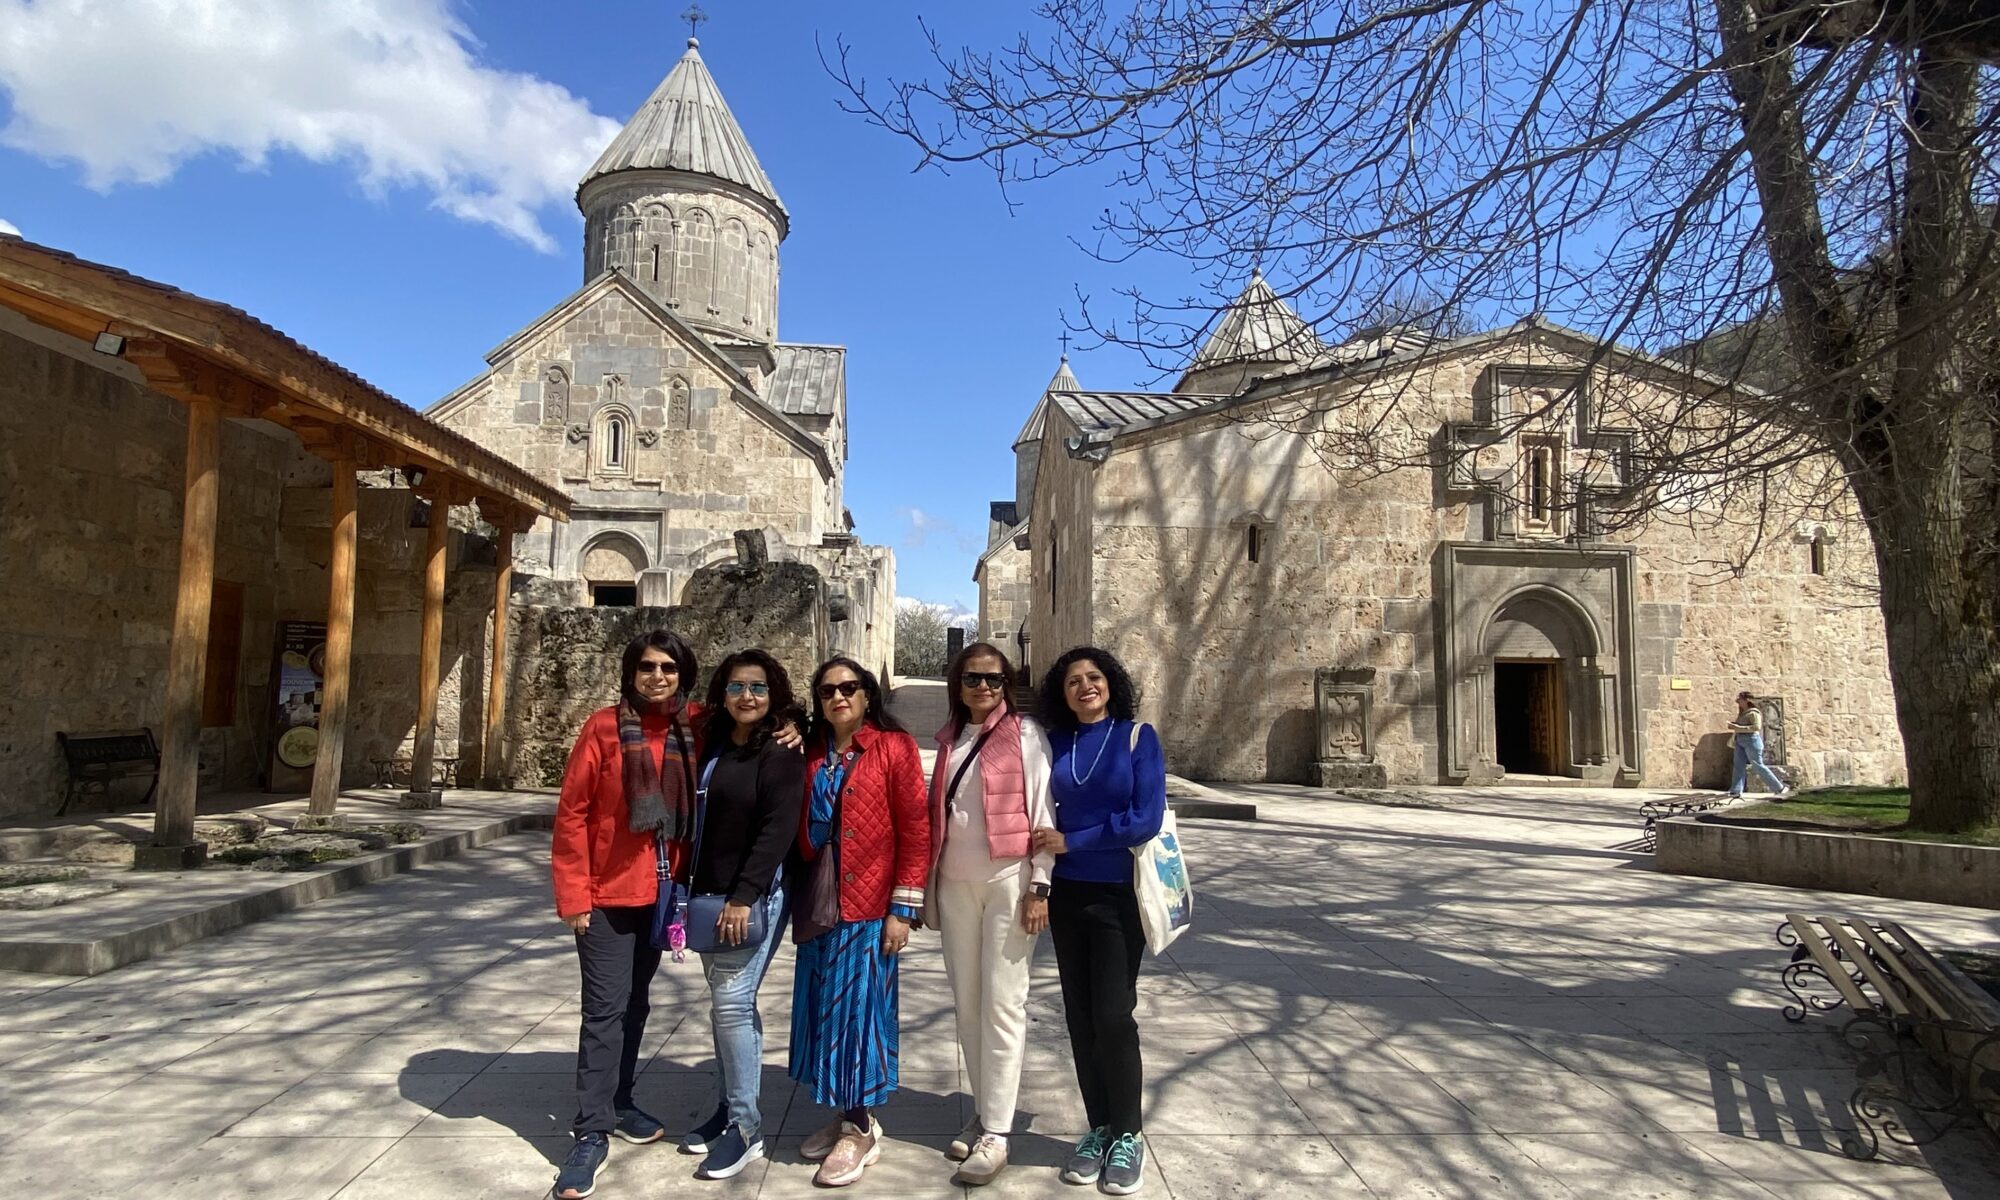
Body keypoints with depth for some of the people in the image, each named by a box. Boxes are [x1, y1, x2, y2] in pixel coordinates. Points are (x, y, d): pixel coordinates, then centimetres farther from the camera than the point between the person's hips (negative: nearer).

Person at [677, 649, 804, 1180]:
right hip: (709, 895, 7)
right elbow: (698, 822, 16)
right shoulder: (713, 747, 12)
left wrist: (743, 897, -22)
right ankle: (727, 1108, 24)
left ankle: (746, 1127, 4)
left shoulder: (781, 752, -9)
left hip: (755, 897, -7)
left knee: (733, 1003, -7)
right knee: (724, 1004, 12)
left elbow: (778, 829, -17)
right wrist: (693, 892, 12)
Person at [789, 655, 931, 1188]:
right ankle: (845, 1114, 28)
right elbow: (797, 827, 12)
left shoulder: (895, 748, -7)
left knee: (857, 1008, 2)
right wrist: (797, 897, 2)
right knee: (823, 1009, 12)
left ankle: (861, 1129, 17)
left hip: (869, 906, -5)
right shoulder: (810, 753, 8)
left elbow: (916, 831, -10)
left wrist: (903, 908, -12)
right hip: (817, 904, 5)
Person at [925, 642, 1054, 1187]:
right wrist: (927, 884, 13)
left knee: (1002, 1004, -3)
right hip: (955, 883, 5)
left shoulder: (1025, 734, -3)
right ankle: (983, 1113, 24)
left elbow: (1042, 811, -7)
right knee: (966, 1002, 11)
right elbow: (936, 812, 14)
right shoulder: (950, 738, 12)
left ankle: (996, 1133, 5)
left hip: (1008, 881, -5)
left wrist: (1040, 886, -12)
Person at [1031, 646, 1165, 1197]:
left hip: (1118, 894, -3)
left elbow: (1146, 819, -14)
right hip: (1066, 894, 4)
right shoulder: (1054, 743, 4)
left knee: (1113, 1015, -3)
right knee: (1080, 1015, 8)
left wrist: (1071, 841, -13)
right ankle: (1098, 1127, 23)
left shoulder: (1138, 737, -6)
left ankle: (1128, 1135, 15)